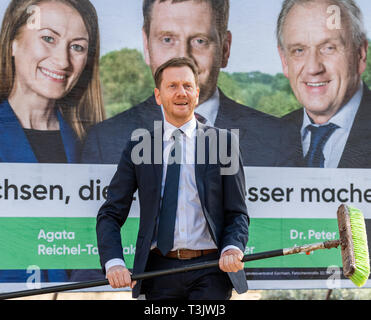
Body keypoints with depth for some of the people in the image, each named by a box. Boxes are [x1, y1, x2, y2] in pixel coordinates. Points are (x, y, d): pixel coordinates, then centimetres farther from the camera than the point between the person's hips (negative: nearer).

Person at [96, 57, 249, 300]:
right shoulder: (138, 148, 9)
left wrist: (233, 249, -16)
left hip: (210, 272, -1)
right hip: (159, 270, 1)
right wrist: (114, 262, -12)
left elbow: (237, 213, 6)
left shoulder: (223, 143, 7)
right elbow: (110, 214, 6)